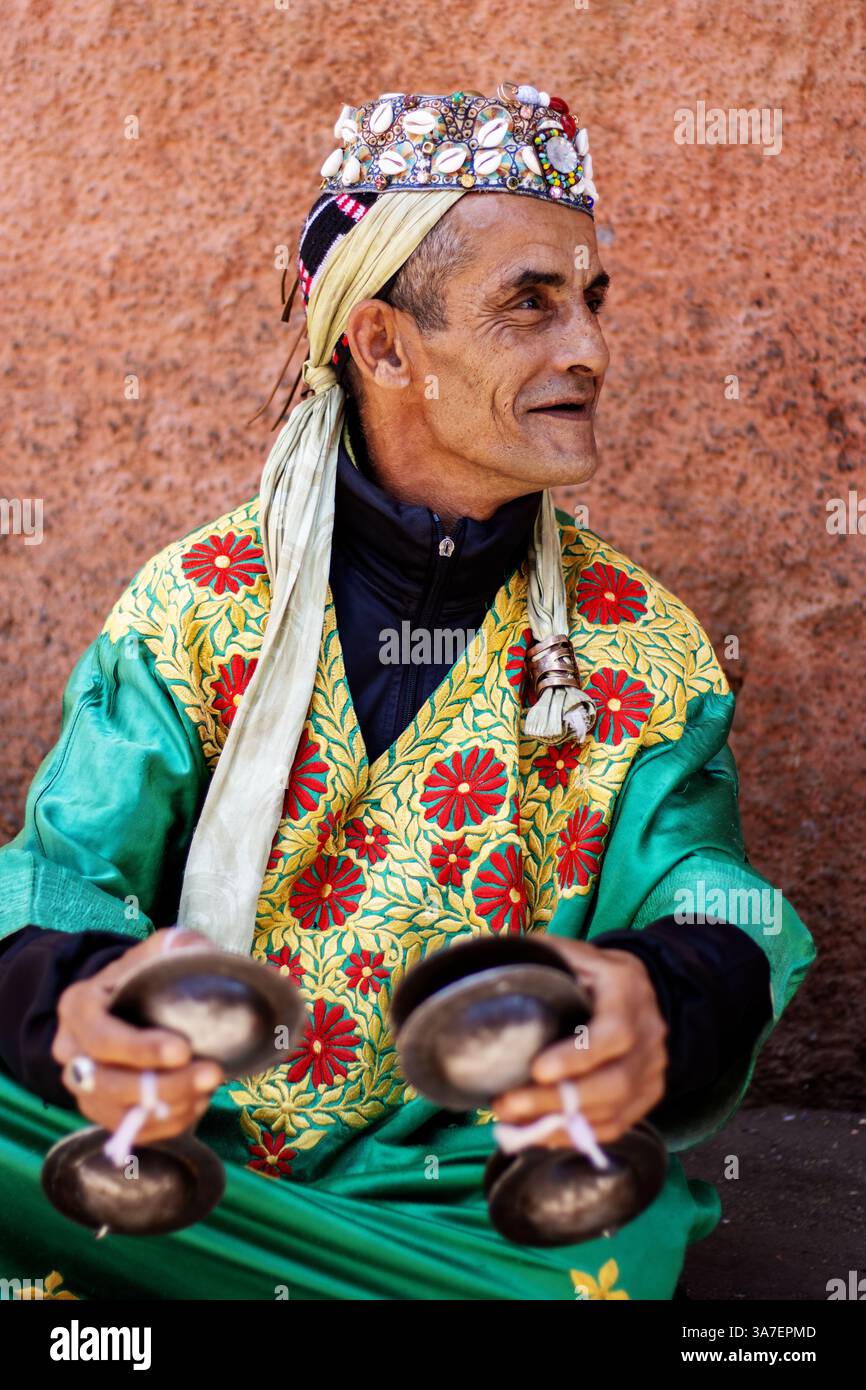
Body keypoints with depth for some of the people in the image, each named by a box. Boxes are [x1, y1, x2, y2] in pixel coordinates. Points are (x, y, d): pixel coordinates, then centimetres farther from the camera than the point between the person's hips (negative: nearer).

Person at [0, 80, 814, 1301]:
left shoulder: (643, 649, 3)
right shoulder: (195, 605, 1)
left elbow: (714, 923, -7)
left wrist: (661, 1010, -34)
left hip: (488, 1207, 1)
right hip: (182, 1158, 0)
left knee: (606, 1240, -32)